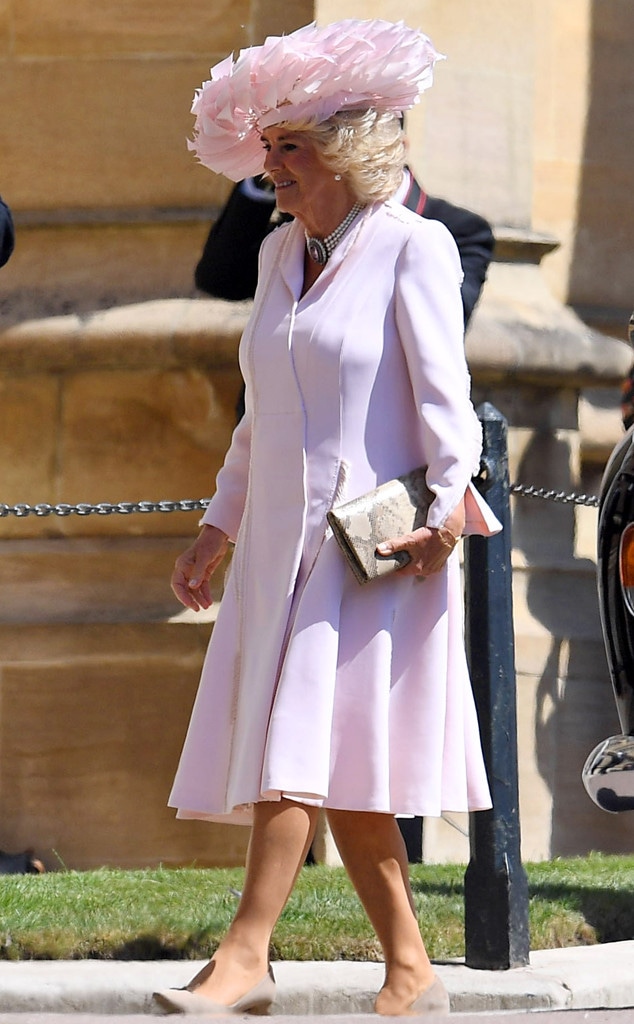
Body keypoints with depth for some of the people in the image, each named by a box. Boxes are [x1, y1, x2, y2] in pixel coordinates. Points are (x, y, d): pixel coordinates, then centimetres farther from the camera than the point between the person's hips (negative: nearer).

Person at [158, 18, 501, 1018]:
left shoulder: (412, 246, -3)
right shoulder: (280, 254, 17)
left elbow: (442, 393, -9)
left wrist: (449, 502, -20)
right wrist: (218, 526, 20)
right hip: (283, 540, 7)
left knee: (307, 736, -15)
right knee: (336, 767, 4)